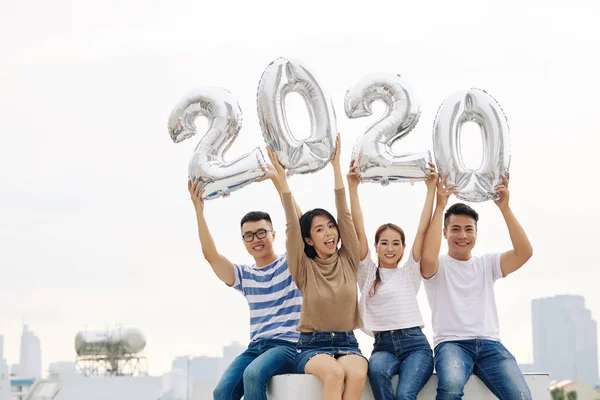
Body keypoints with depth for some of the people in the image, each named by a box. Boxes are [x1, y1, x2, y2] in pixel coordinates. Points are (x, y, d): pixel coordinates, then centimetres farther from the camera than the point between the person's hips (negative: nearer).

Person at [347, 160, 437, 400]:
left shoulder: (409, 272, 14)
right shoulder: (368, 273, 13)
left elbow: (423, 229, 7)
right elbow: (359, 230, 4)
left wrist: (431, 188, 1)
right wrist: (353, 187, -3)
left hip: (415, 343, 0)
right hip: (383, 344, 0)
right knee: (377, 368, -36)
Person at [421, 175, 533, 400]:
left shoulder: (487, 264, 19)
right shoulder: (439, 266, 9)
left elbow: (525, 252, 2)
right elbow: (428, 258, -18)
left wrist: (504, 207, -5)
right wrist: (440, 207, -14)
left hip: (489, 343, 3)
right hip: (451, 343, -3)